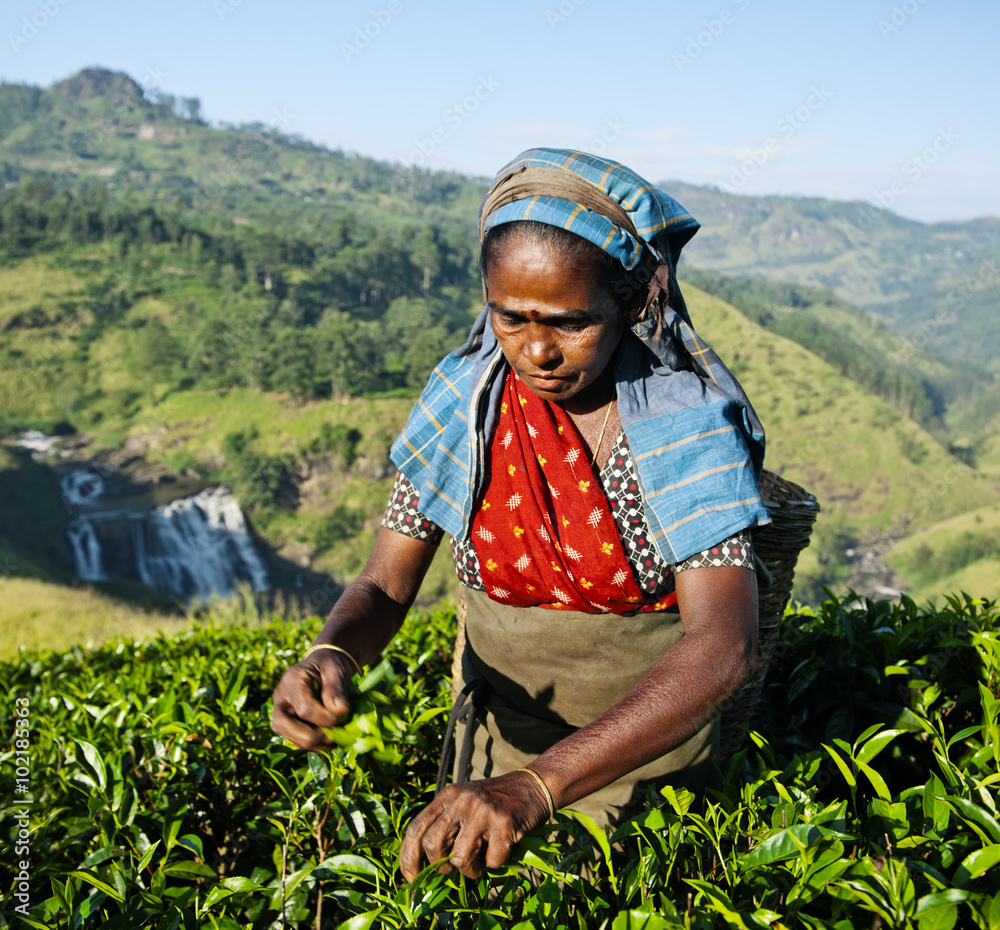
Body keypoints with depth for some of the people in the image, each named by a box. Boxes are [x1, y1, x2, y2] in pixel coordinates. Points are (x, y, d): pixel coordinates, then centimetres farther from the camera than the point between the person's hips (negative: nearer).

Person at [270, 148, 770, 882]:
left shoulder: (686, 419, -22)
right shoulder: (462, 399, -13)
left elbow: (724, 647, -33)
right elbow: (384, 588, -9)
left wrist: (537, 787, -45)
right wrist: (331, 655, -33)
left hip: (655, 754, -2)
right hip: (504, 750, 3)